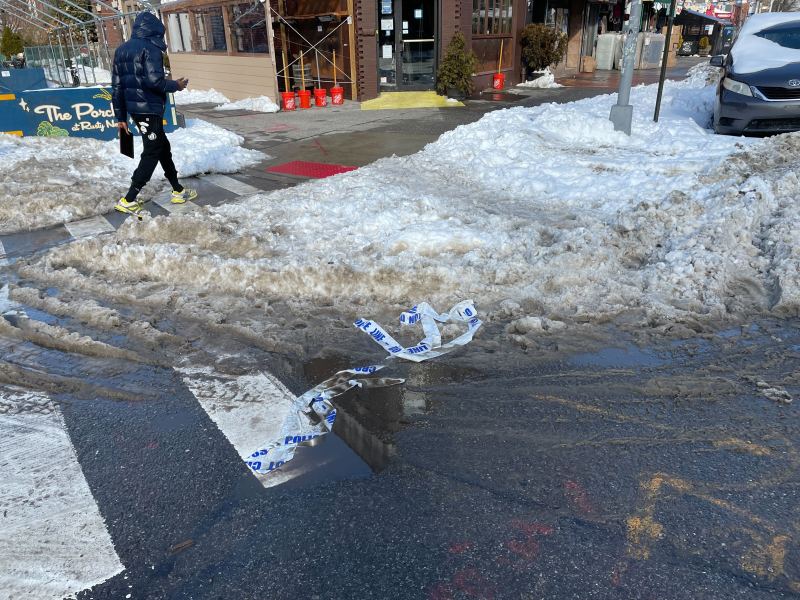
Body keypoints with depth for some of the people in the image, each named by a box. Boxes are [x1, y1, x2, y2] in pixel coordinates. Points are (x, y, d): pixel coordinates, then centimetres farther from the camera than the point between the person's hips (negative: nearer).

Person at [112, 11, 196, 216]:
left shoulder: (122, 50, 15)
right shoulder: (151, 48, -10)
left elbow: (117, 86, 14)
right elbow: (154, 81, -22)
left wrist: (121, 116, 17)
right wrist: (176, 85, -3)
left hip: (134, 108, 9)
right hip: (150, 109, -9)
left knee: (163, 147, 19)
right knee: (151, 153, -3)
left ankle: (178, 191, 26)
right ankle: (128, 200, -6)